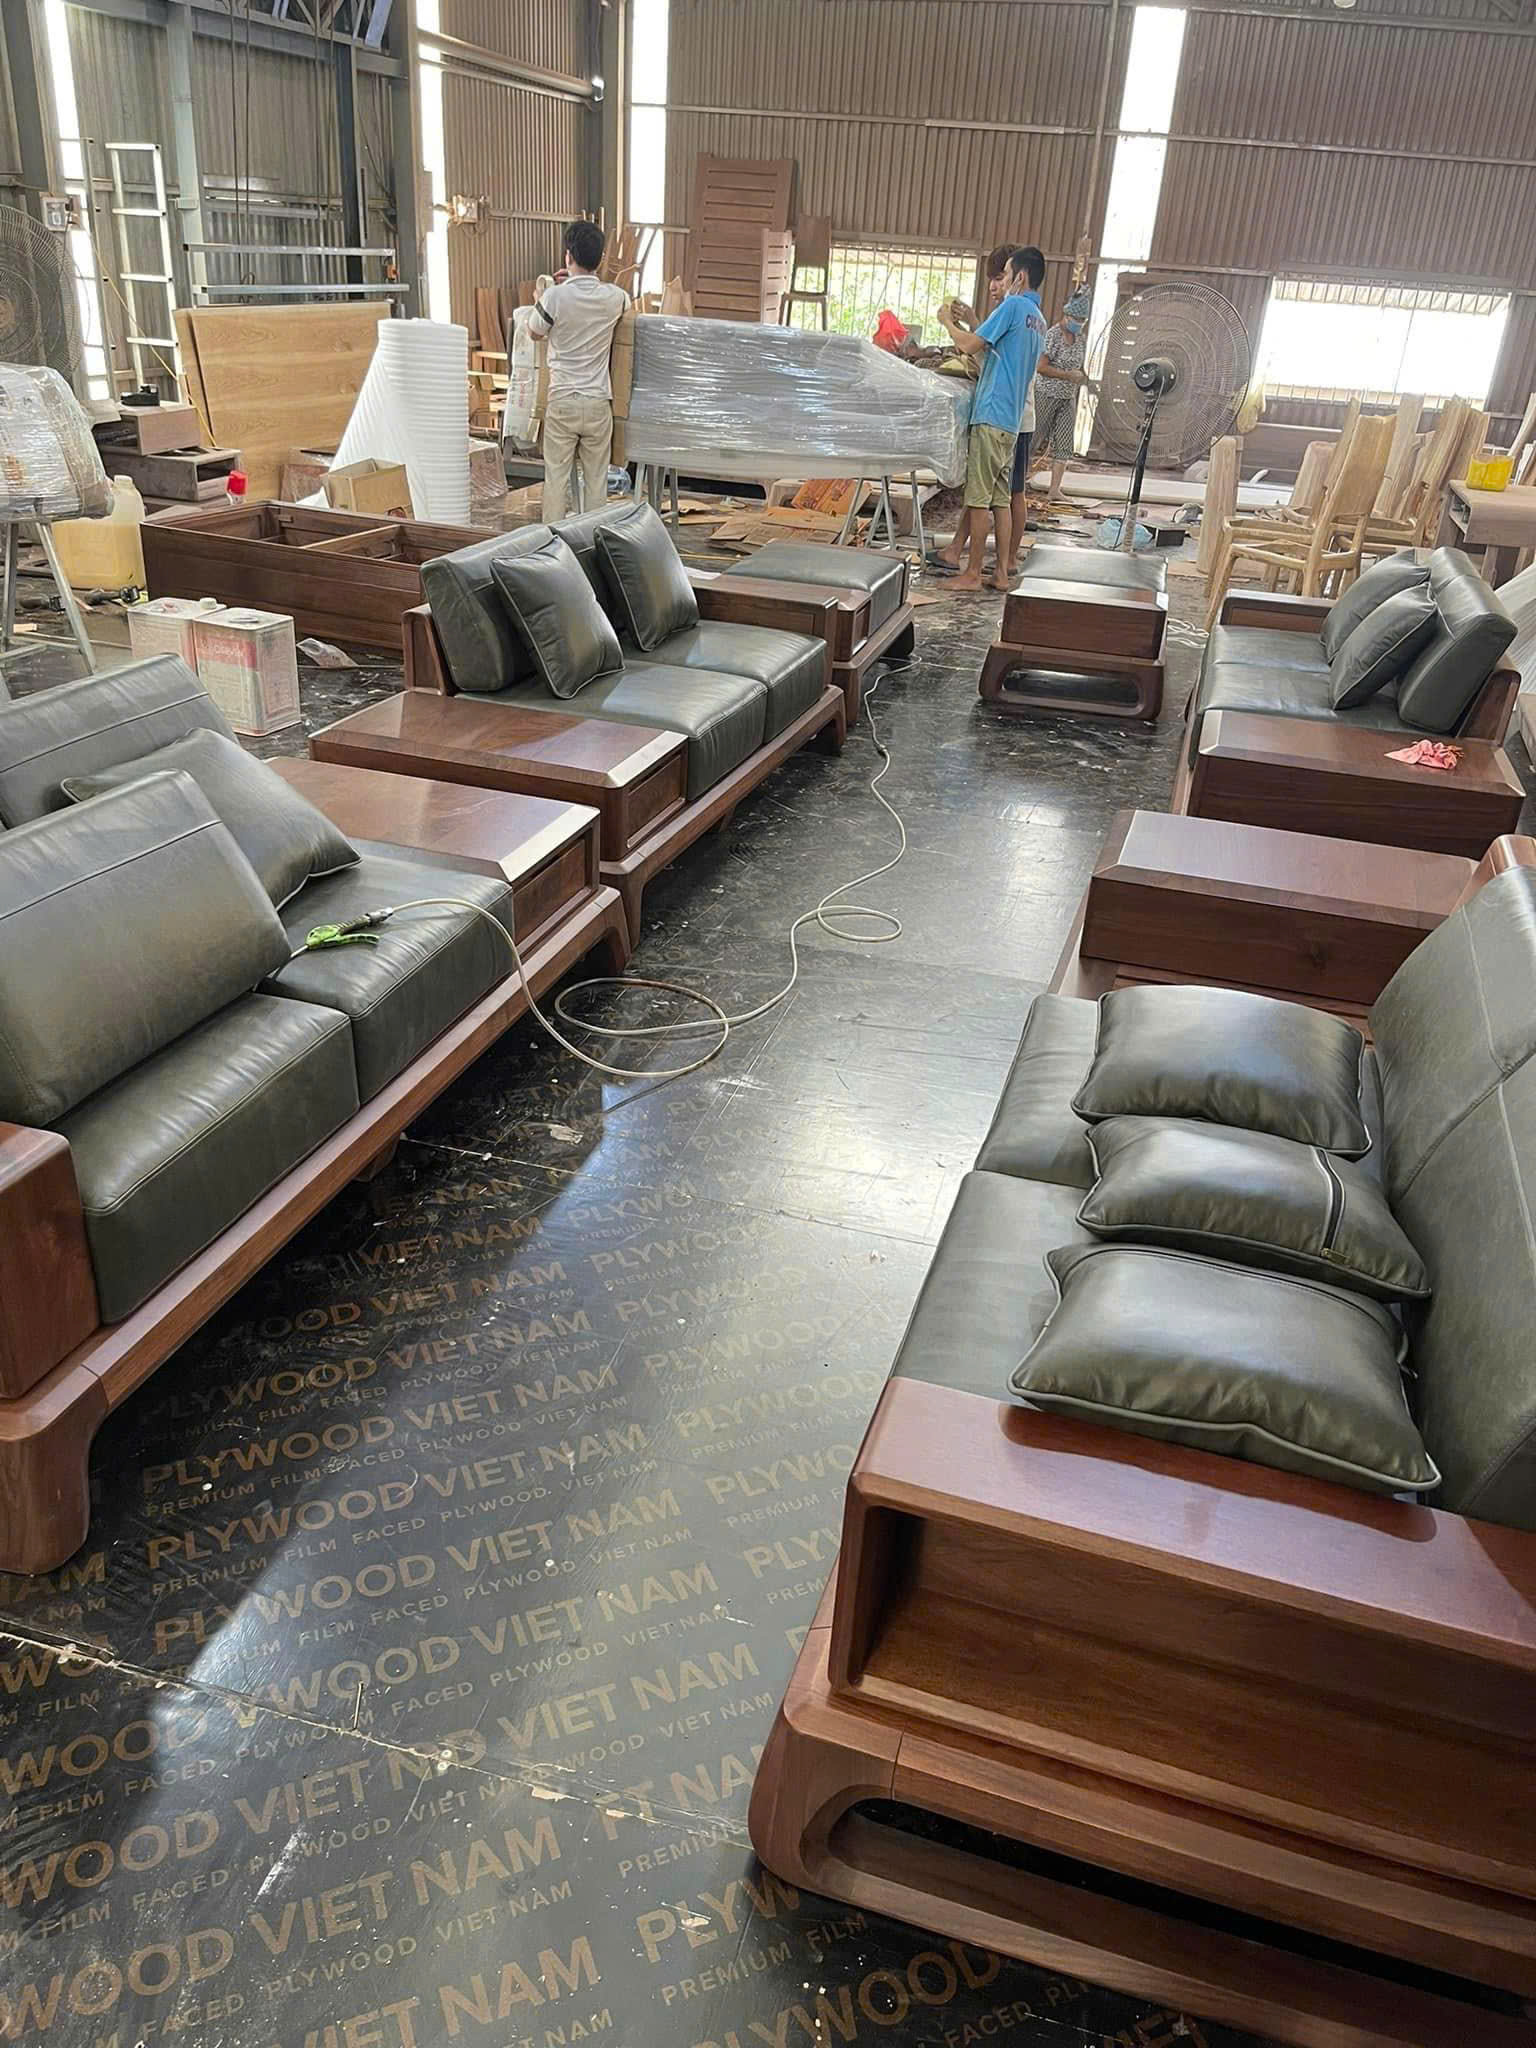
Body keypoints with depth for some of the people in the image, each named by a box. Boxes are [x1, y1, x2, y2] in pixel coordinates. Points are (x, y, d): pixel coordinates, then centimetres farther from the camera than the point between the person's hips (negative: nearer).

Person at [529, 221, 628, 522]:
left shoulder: (555, 297, -11)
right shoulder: (614, 297, -3)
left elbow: (535, 333, 8)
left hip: (562, 401, -2)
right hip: (598, 402, 2)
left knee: (557, 477, 5)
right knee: (596, 478, 8)